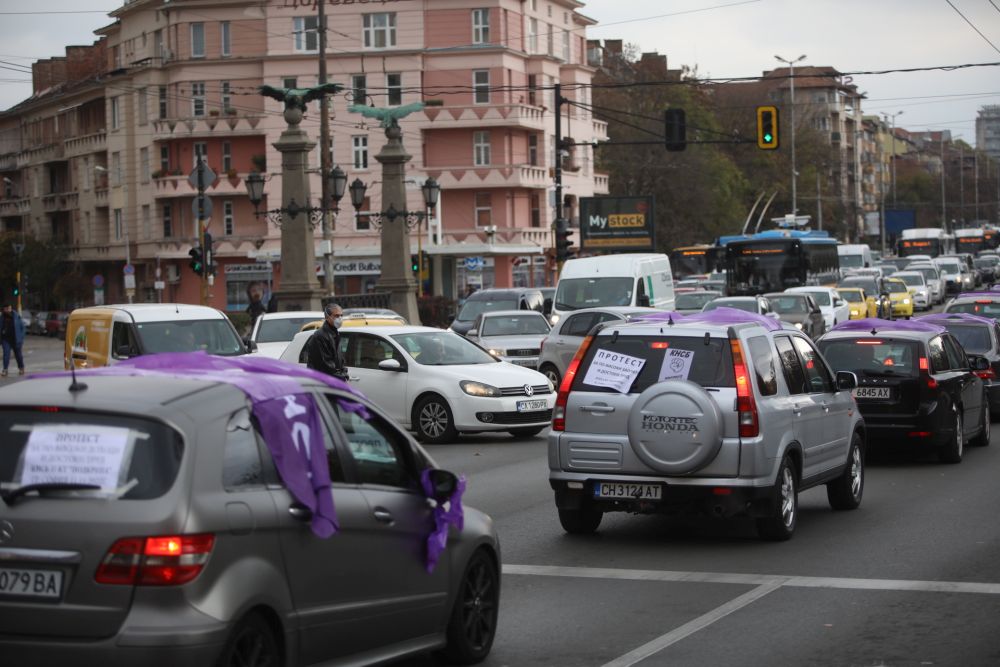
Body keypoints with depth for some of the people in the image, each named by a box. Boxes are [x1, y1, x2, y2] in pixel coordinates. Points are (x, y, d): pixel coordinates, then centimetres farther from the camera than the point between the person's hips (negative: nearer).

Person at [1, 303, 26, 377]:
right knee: (6, 354, -8)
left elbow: (22, 327, -2)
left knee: (18, 354, 12)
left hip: (15, 339, -1)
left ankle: (21, 368, 29)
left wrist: (21, 338, -4)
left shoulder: (16, 316, -8)